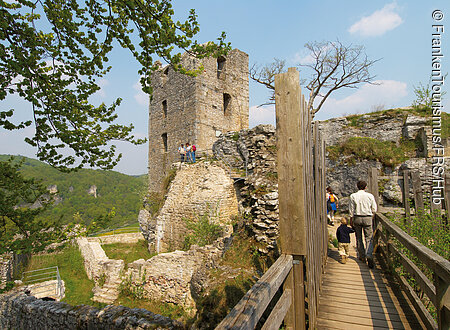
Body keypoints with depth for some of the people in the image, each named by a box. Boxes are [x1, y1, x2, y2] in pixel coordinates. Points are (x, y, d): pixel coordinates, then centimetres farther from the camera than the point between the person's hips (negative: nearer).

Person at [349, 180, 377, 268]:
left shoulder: (353, 196, -4)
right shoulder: (370, 196, -4)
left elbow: (351, 210, -1)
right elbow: (374, 209, 2)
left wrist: (351, 220, 8)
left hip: (357, 218, 1)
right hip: (367, 218, 0)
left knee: (359, 238, 13)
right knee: (369, 238, 5)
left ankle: (362, 256, 21)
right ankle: (369, 255, -13)